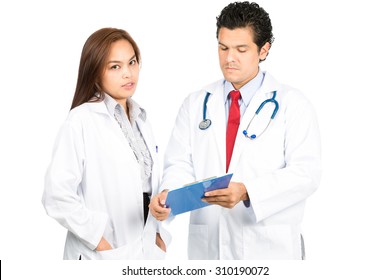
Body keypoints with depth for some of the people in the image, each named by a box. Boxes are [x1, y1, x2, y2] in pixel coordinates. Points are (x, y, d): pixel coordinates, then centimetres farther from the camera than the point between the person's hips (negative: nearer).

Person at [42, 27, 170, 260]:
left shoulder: (141, 120, 10)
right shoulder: (81, 120, -10)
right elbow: (57, 194, -17)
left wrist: (159, 236, 2)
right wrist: (101, 242, -15)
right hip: (103, 257, -6)